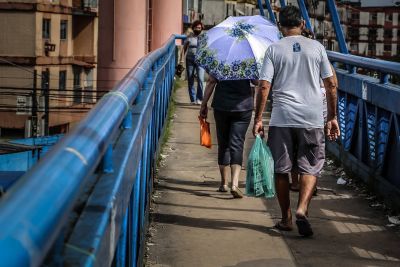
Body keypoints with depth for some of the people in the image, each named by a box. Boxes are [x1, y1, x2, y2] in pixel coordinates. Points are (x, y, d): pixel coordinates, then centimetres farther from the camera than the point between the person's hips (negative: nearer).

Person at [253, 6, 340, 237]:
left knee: (281, 170, 11)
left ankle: (286, 219, 17)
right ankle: (302, 209, -14)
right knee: (310, 168, 7)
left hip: (282, 119, 0)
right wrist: (332, 117, 13)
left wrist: (258, 119, 1)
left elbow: (264, 86, -5)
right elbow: (331, 85, 5)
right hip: (312, 118, 0)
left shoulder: (274, 49, 2)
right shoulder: (316, 47, 5)